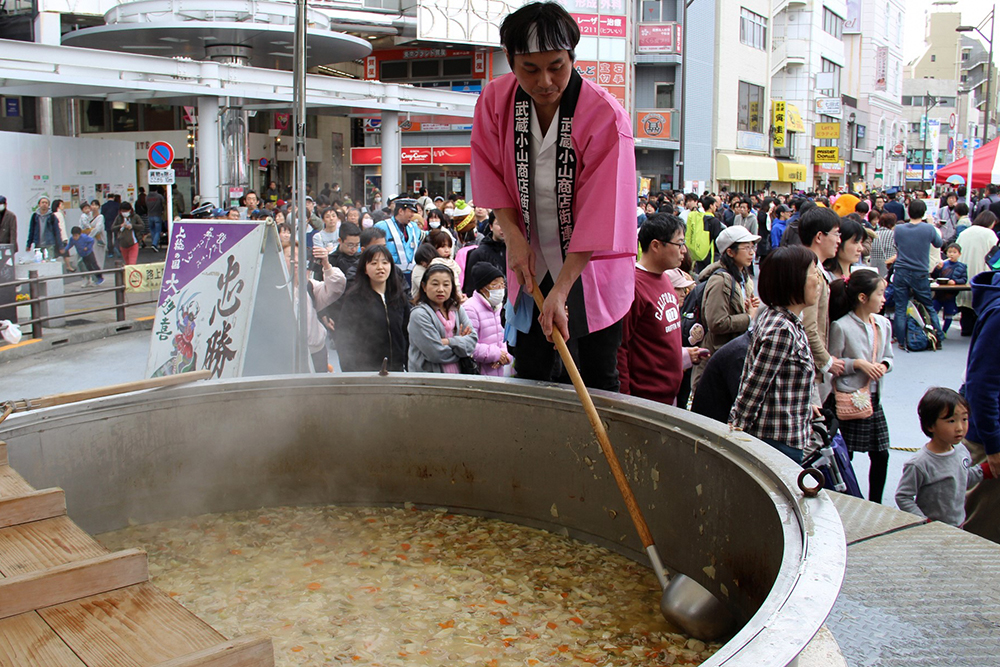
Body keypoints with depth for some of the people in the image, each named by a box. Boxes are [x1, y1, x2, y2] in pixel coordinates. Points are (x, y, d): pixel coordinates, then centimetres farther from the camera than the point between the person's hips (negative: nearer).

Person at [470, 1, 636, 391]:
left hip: (591, 268, -4)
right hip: (533, 264, 4)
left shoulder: (606, 117, -22)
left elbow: (598, 216, -23)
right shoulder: (495, 100, -8)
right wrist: (513, 236, -9)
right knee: (528, 377, 9)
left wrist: (560, 291, -27)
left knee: (598, 381, 1)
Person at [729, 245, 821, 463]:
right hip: (780, 440, -10)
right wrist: (738, 428, -15)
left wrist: (804, 406, 21)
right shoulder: (782, 330, -21)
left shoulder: (774, 317, 9)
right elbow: (754, 386, -20)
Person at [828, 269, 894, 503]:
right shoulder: (841, 326, -13)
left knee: (880, 456, 10)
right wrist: (858, 363, -19)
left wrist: (883, 365, -5)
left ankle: (875, 504, 24)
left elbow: (888, 357, 16)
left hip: (874, 398, 6)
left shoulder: (883, 324, 6)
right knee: (845, 457, 2)